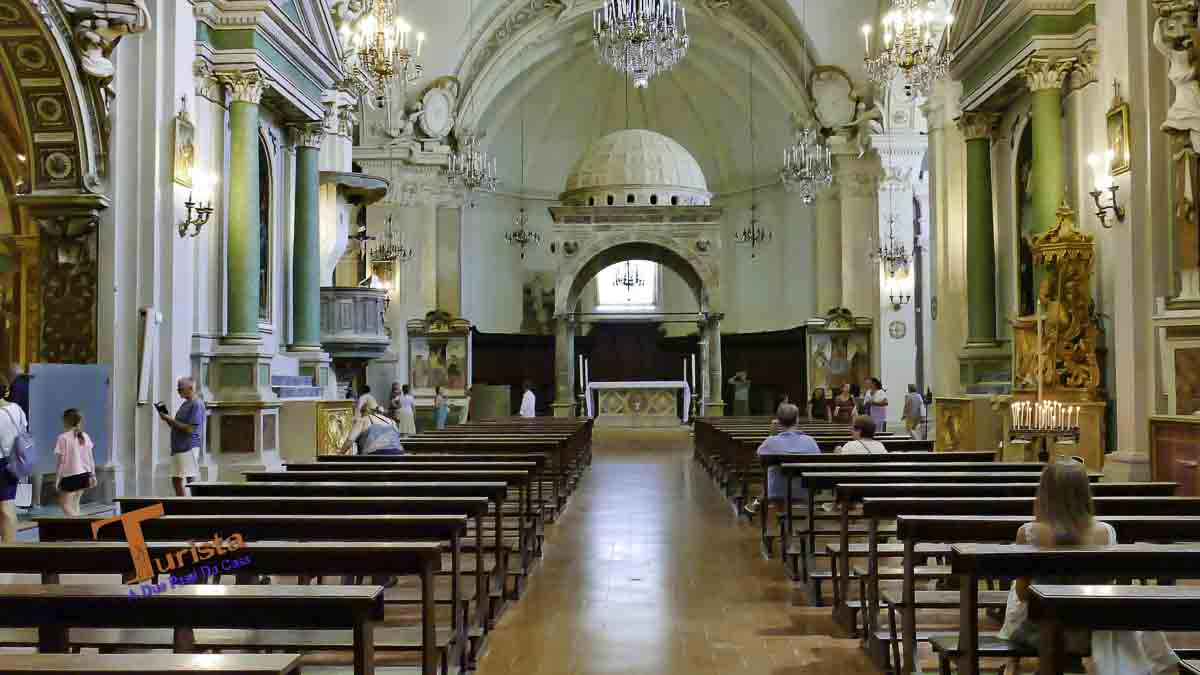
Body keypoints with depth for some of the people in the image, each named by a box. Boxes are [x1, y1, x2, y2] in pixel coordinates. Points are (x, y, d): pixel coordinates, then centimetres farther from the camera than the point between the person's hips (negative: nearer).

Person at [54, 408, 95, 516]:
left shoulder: (63, 437, -11)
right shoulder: (85, 436, 5)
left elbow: (62, 460, -11)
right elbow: (90, 458, 7)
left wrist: (58, 478, -4)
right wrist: (92, 475, 14)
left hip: (70, 475, -6)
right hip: (84, 475, 6)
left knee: (65, 504, 1)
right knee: (74, 503, 19)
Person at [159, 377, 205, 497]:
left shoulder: (197, 405, -11)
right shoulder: (185, 405, 19)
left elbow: (189, 429, -18)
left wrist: (170, 419, -13)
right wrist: (167, 419, 7)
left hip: (188, 449, -10)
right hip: (178, 448, 10)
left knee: (190, 481, -9)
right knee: (176, 480, 10)